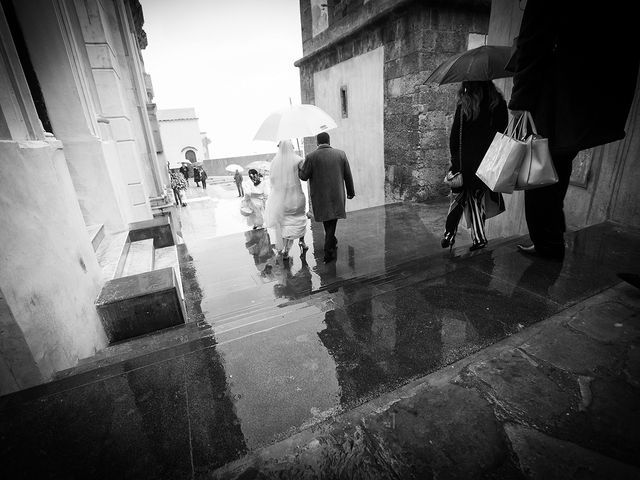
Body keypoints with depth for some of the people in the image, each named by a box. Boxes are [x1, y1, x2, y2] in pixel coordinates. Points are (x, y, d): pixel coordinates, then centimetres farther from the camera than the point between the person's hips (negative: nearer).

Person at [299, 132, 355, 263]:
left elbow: (303, 176, -4)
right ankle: (328, 252, 12)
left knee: (328, 222, 16)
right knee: (332, 222, 9)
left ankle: (332, 244, 31)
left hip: (320, 197, -1)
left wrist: (300, 168, 18)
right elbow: (348, 175, 5)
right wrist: (350, 192, 16)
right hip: (337, 196, 1)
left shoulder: (311, 157, -8)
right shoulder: (341, 154, 1)